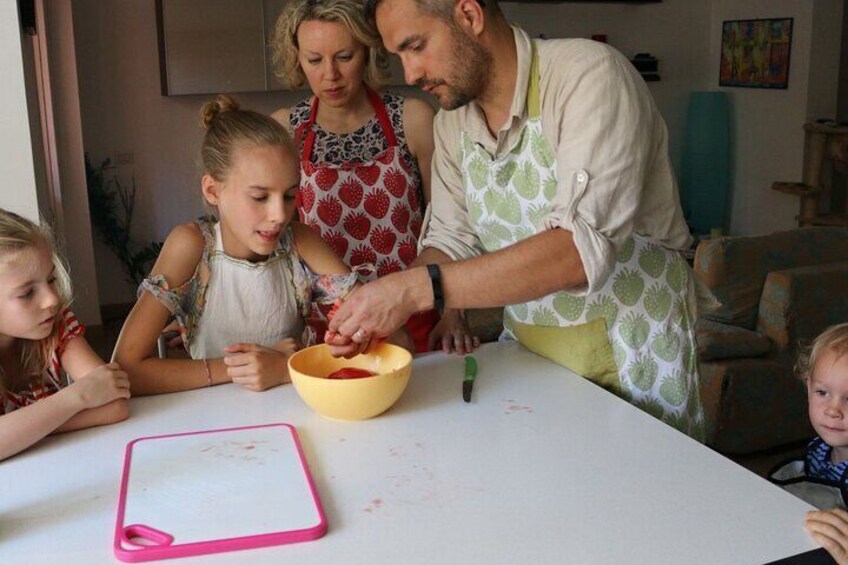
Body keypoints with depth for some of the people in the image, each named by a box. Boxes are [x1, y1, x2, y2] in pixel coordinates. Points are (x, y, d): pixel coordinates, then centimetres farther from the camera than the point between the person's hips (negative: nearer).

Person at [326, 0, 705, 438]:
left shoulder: (590, 74, -22)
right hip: (524, 345, 6)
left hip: (631, 352, -5)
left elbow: (582, 249, -33)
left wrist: (419, 288, -36)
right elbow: (449, 241, 5)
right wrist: (379, 317, -14)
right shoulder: (452, 120, 0)